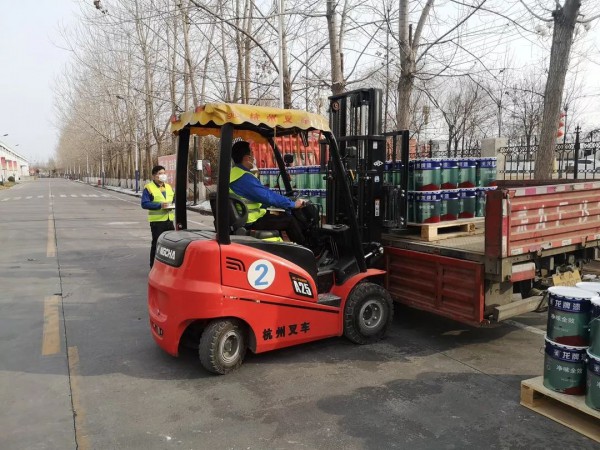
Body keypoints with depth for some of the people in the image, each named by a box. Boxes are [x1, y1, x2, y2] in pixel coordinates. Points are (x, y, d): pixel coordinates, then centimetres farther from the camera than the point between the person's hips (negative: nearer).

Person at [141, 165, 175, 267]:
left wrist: (173, 206, -3)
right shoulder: (148, 188, -6)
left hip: (169, 220, 6)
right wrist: (160, 205, -24)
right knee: (157, 244, -1)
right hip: (157, 220, -6)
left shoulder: (169, 187, 15)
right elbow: (144, 204, -14)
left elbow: (174, 200, 21)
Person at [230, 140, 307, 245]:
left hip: (243, 218, 10)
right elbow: (268, 197, -22)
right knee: (290, 220, -4)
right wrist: (293, 204, -11)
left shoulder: (233, 173, 11)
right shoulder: (244, 177, -22)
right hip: (251, 221, -10)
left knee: (284, 215, 18)